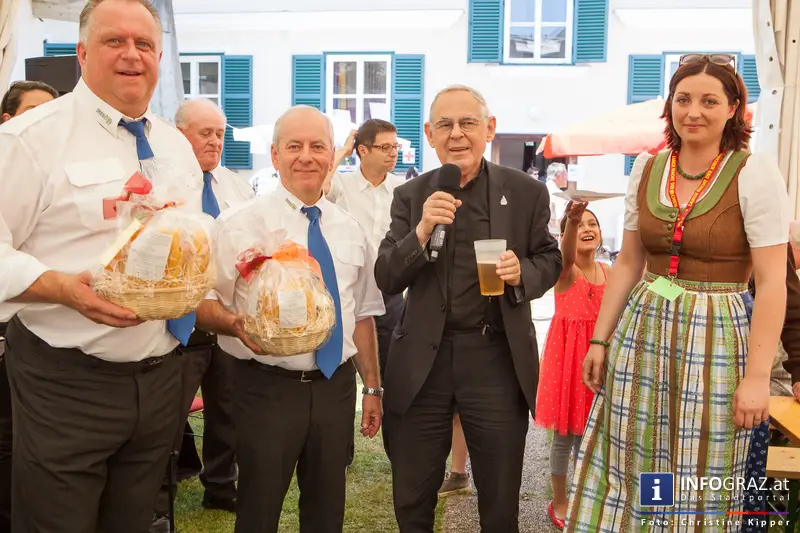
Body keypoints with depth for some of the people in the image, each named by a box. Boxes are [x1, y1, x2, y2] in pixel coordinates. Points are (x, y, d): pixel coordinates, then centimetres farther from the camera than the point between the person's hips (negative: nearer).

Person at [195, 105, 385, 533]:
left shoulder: (350, 230, 8)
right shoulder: (240, 224, -7)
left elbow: (362, 313, 13)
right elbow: (201, 301, -8)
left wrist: (372, 386, 13)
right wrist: (236, 324, -29)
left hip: (336, 385, 5)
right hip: (267, 389, -4)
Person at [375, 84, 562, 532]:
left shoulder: (526, 192, -1)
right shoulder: (411, 196, 1)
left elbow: (550, 261, 8)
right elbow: (387, 280, -4)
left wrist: (522, 272, -15)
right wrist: (422, 230, -21)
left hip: (497, 358, -1)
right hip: (422, 359, 1)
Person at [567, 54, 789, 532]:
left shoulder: (756, 174, -9)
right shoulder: (647, 169, 5)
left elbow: (772, 282, -11)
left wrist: (758, 376, -15)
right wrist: (601, 338, 9)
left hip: (717, 340, -4)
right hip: (642, 332, 4)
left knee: (704, 483, 7)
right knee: (634, 470, 11)